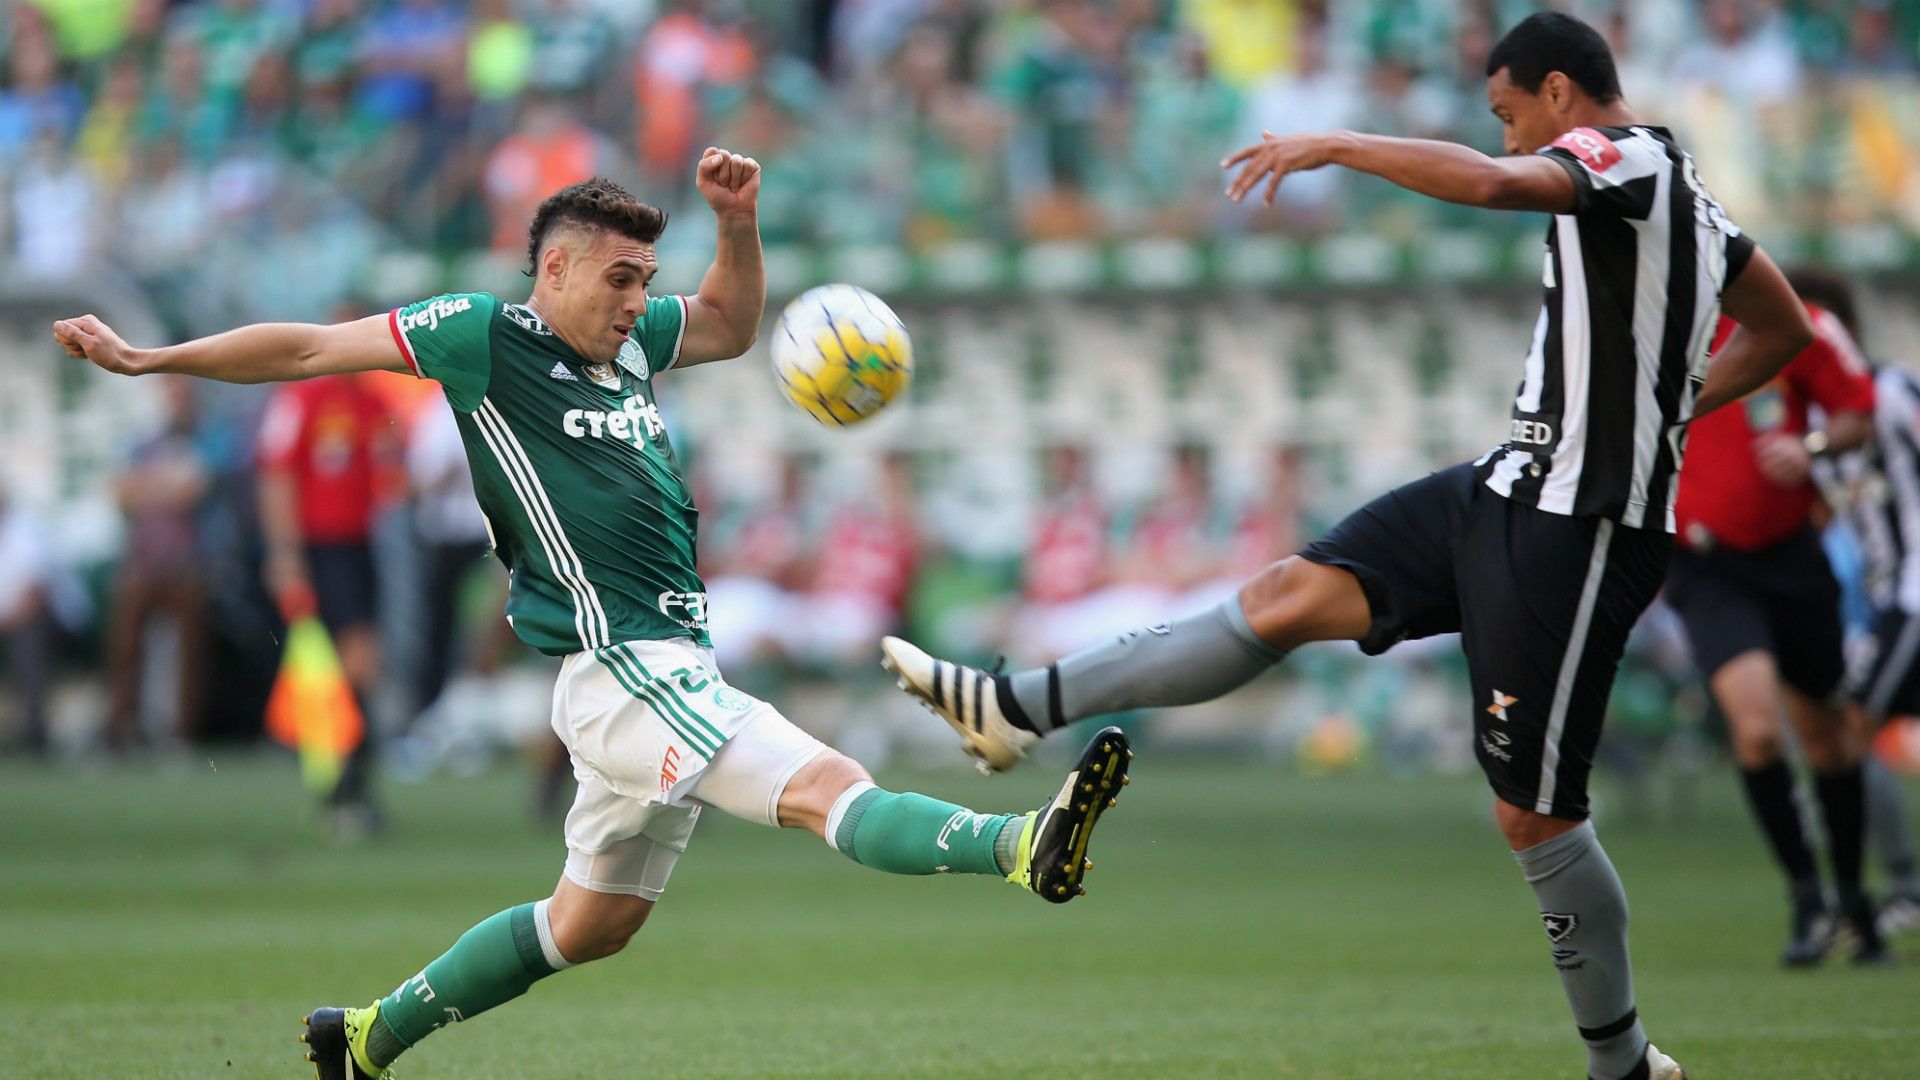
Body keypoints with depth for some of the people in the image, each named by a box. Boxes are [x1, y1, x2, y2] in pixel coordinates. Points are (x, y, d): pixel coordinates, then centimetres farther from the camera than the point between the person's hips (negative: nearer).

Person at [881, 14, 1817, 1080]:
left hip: (1574, 532, -9)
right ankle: (1019, 707, 2)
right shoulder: (1686, 196, 15)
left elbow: (1489, 182, -34)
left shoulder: (1625, 156, -14)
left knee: (1533, 815, -2)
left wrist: (1335, 144, -24)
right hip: (1510, 491, 9)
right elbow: (1782, 328, 27)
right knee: (1292, 593, 2)